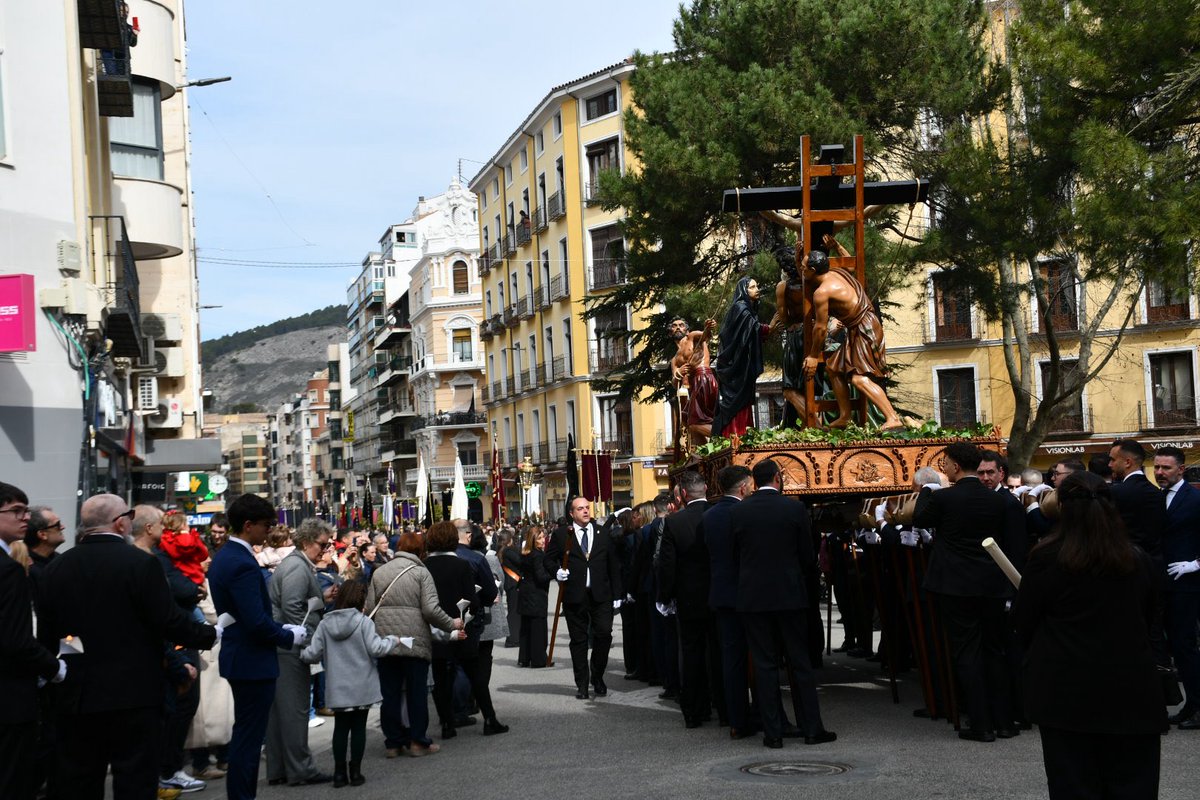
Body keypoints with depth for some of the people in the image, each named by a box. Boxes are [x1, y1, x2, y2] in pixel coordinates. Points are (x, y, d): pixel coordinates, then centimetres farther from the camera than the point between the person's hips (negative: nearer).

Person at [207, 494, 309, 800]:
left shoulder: (223, 557, 10)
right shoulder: (243, 564, -22)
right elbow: (257, 621, -26)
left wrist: (282, 629, 10)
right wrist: (289, 636, -11)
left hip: (238, 657, 11)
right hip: (253, 662, -11)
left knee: (245, 736, 20)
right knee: (248, 739, -2)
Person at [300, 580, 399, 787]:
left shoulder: (325, 624, -1)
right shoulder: (364, 622, -10)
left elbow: (313, 655, -4)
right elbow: (376, 649, -16)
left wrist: (302, 652, 18)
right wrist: (392, 641, 2)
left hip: (338, 688, 3)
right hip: (361, 687, -2)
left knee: (340, 727, 10)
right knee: (358, 727, 6)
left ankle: (339, 772, 10)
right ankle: (355, 771, 8)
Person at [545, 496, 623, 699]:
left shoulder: (603, 534, 10)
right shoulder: (561, 535, 3)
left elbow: (614, 566, 11)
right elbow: (549, 559, 9)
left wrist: (616, 595, 7)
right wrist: (557, 571, -13)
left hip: (601, 595, 1)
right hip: (574, 596, -1)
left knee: (604, 634, -6)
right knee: (578, 640, 4)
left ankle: (598, 678, 13)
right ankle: (582, 684, 12)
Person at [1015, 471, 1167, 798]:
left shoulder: (1046, 558, -9)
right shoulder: (1139, 561, 1)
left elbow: (1024, 625, -3)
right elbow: (1147, 622, 14)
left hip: (1065, 690, -2)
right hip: (1132, 691, 2)